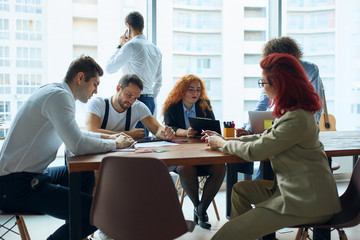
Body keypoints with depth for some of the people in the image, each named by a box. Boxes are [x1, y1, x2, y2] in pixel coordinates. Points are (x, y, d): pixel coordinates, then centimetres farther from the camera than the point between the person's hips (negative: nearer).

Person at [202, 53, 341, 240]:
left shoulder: (296, 119, -24)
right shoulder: (294, 111, 9)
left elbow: (255, 151, -18)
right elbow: (265, 137, 17)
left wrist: (223, 144, 0)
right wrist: (224, 139, 15)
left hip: (306, 203, -10)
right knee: (240, 189, 15)